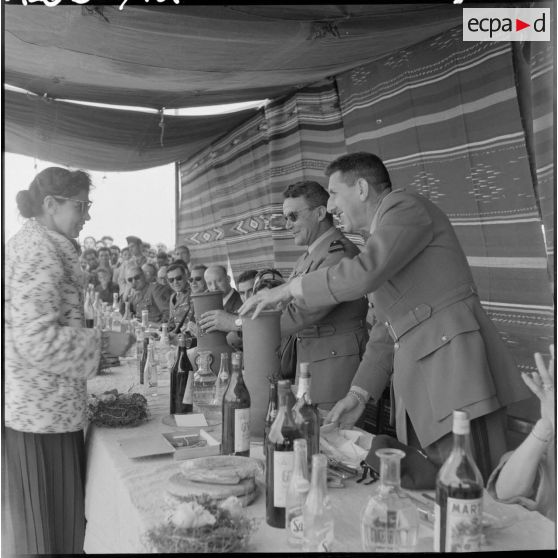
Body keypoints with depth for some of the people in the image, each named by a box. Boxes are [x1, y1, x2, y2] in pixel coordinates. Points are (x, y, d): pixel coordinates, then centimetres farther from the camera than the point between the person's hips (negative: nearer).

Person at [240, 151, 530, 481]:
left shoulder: (405, 206, -2)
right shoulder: (378, 241, 25)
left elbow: (363, 274, -20)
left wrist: (288, 289, -9)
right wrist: (360, 393, 13)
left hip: (456, 369, -9)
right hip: (417, 385, 9)